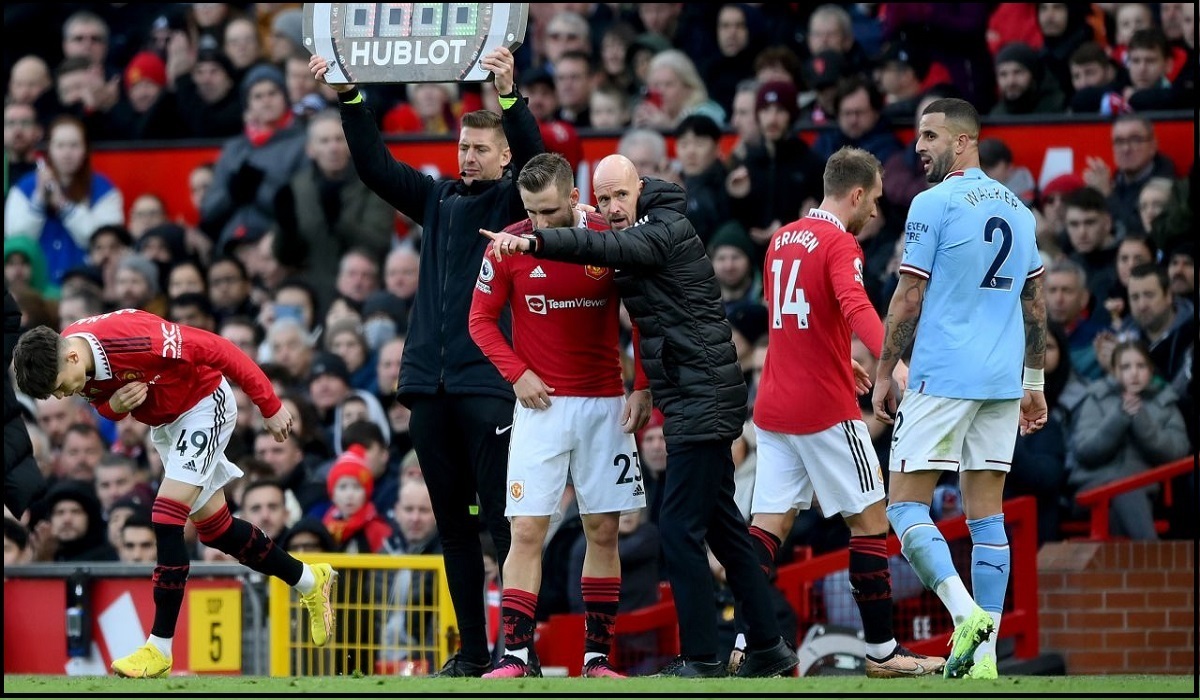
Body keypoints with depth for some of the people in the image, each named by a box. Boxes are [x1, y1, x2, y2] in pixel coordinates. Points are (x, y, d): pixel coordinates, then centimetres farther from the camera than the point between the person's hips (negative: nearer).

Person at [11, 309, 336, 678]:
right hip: (165, 422, 9)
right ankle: (310, 580, 36)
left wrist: (270, 407, -22)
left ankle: (160, 648, -15)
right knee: (214, 529, 15)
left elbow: (216, 349, -29)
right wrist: (114, 406, -22)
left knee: (167, 518, -19)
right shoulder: (65, 356, -16)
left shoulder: (134, 339, -39)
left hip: (204, 404, -8)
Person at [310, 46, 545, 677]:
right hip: (429, 384, 6)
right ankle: (472, 652, 12)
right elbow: (376, 166, 16)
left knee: (504, 523, -8)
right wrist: (349, 97, 6)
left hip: (489, 385, -6)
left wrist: (510, 97, -30)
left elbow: (535, 161, -16)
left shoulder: (513, 201, 3)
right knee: (453, 525, 8)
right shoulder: (438, 200, 17)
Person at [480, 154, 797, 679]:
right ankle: (768, 649, 21)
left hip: (703, 397, -10)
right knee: (721, 525, 14)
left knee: (679, 528, -10)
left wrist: (534, 242, -41)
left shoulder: (669, 230, -14)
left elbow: (610, 248, -29)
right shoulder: (640, 235, 17)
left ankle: (701, 659, -8)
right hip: (700, 399, 10)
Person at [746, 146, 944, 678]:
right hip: (826, 410, -7)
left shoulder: (781, 240, 14)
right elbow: (855, 305, -31)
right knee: (871, 520, 2)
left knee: (768, 524, 5)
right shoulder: (839, 244, -11)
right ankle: (881, 651, 4)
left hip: (774, 408, 7)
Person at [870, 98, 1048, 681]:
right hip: (1002, 382, 7)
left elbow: (908, 299, -8)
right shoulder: (1019, 208, 13)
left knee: (906, 506, -2)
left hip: (942, 377, -6)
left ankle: (966, 614, -22)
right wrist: (1034, 384, 23)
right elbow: (1035, 305, 18)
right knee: (986, 514, 7)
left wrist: (883, 375, 0)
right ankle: (986, 653, 2)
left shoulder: (934, 204, -8)